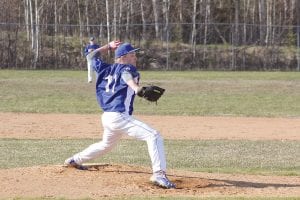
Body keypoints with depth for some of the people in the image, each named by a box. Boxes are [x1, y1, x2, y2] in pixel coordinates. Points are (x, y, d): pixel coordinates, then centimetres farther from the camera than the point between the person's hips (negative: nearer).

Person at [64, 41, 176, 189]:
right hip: (119, 117, -9)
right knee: (154, 136, -17)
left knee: (106, 144, 37)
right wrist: (136, 88, -49)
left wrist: (109, 46, 41)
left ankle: (75, 160, 49)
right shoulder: (128, 68, -4)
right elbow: (126, 75, -30)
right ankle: (159, 174, -32)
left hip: (106, 117, 9)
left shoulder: (108, 69, 16)